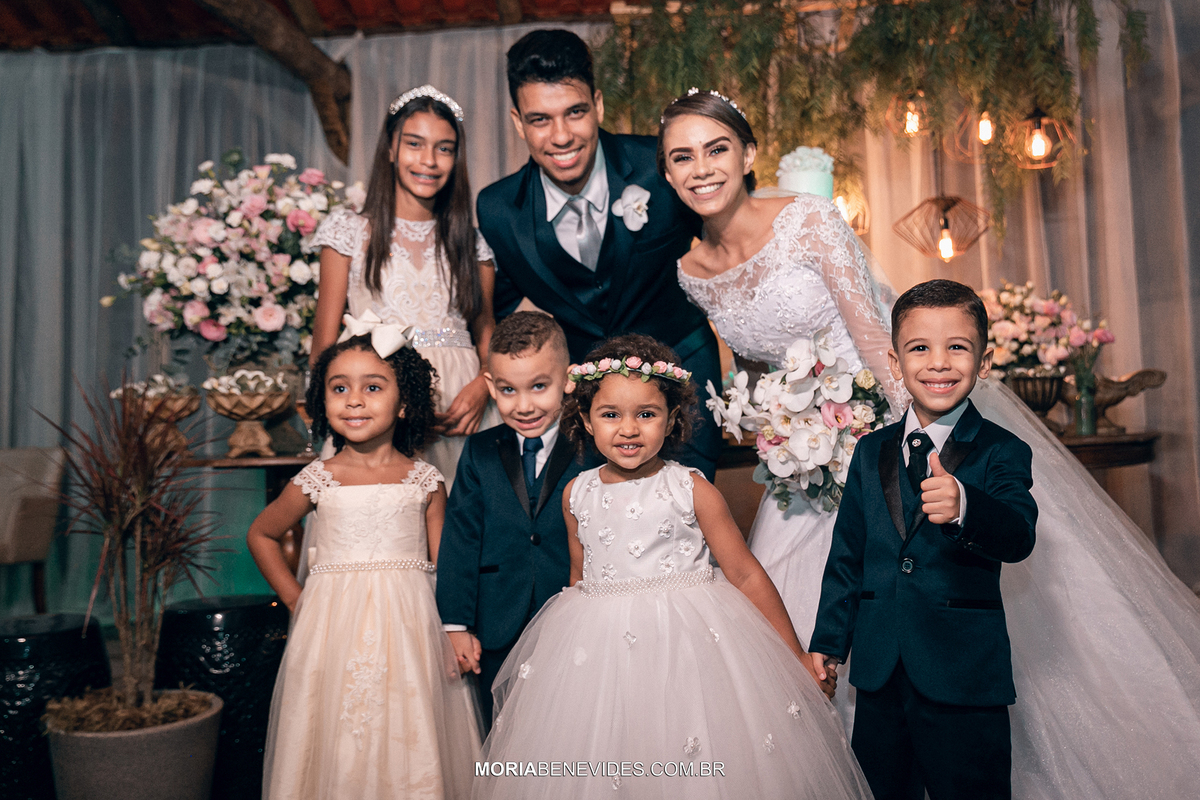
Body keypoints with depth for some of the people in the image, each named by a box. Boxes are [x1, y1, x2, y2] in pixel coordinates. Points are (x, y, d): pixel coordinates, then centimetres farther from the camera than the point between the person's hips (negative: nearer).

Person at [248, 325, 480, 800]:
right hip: (334, 631, 1)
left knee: (410, 744, 5)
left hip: (410, 631, 0)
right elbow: (260, 535, 15)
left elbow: (445, 565, 2)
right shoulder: (318, 480, 1)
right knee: (337, 750, 6)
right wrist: (296, 600, 8)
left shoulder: (424, 482, 1)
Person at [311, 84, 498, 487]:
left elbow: (488, 333, 13)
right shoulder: (350, 231, 6)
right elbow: (324, 346, 3)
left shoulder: (472, 243, 12)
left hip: (457, 409, 2)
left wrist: (482, 386, -8)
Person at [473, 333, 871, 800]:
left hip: (686, 645, -3)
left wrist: (795, 656, 0)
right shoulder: (577, 494, 4)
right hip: (599, 648, 3)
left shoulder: (691, 490, -7)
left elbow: (745, 574, -4)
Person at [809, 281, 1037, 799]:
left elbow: (1018, 534, -25)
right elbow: (847, 553, 12)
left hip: (964, 679, -4)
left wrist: (965, 506, -46)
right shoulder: (871, 452, 7)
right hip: (879, 677, 4)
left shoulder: (1001, 453, -6)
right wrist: (829, 639, 11)